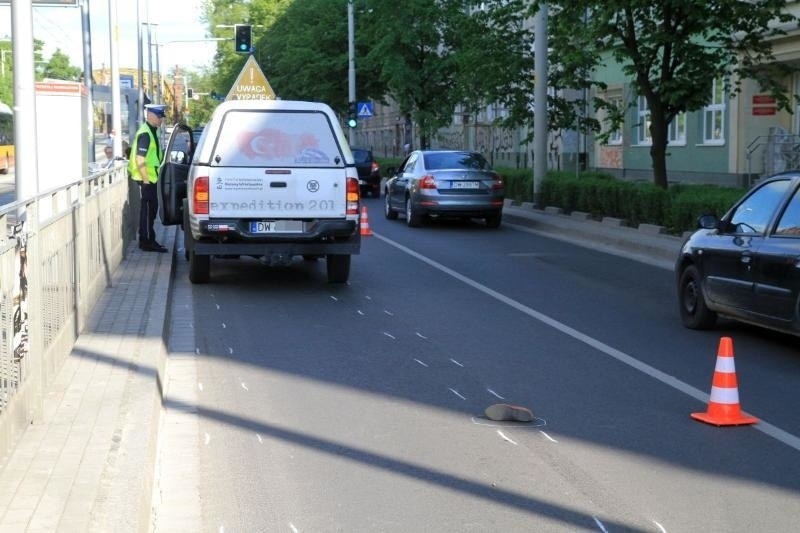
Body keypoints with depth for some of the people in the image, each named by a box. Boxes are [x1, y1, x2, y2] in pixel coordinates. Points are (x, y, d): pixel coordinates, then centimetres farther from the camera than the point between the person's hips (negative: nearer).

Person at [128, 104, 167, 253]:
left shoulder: (151, 131, 15)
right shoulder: (145, 133, -17)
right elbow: (140, 159, -22)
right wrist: (146, 179, -21)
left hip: (150, 178, 10)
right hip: (147, 179, -10)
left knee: (151, 209, 14)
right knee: (148, 209, -5)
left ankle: (148, 240, 21)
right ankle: (147, 242, 0)